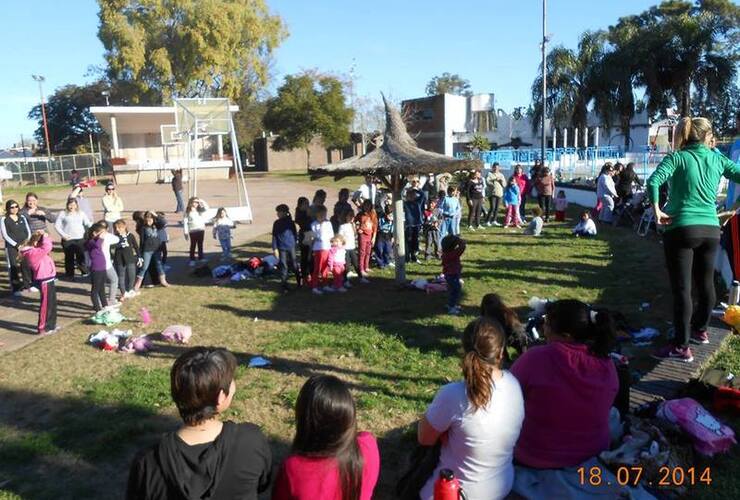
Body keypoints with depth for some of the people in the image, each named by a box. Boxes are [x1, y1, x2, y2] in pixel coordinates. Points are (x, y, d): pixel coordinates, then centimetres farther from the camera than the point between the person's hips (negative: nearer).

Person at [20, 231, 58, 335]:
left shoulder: (35, 251, 9)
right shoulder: (33, 253, -21)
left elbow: (46, 247, 18)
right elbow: (46, 248, -32)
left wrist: (44, 236, 2)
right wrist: (45, 236, -18)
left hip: (48, 279, 10)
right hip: (45, 281, -10)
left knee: (52, 303, 19)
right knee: (46, 305, -3)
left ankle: (50, 325, 31)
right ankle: (42, 328, 5)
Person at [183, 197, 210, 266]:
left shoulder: (200, 210, 6)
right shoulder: (187, 211, -7)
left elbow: (206, 208, -7)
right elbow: (185, 222, -9)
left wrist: (201, 202, -15)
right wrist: (185, 232, -12)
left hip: (201, 229, 4)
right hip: (193, 231, -4)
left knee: (200, 244, 14)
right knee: (193, 245, 3)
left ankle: (201, 257, 24)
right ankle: (192, 259, 9)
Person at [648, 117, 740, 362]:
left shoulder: (677, 157, -4)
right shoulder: (718, 159, 8)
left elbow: (654, 181, -20)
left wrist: (657, 210, -13)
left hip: (682, 229, -5)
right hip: (711, 229, 5)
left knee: (682, 288, -3)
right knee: (706, 283, 20)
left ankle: (682, 347, -1)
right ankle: (700, 330, 39)